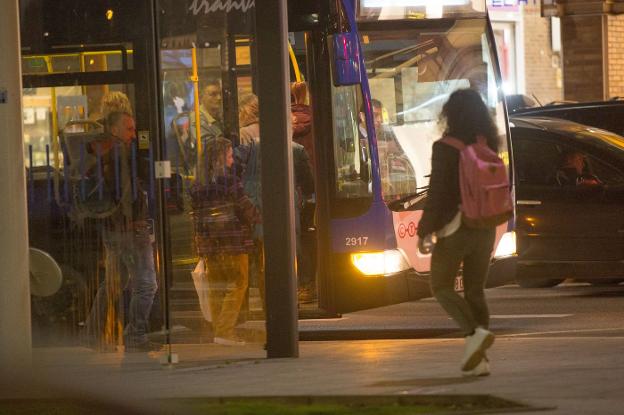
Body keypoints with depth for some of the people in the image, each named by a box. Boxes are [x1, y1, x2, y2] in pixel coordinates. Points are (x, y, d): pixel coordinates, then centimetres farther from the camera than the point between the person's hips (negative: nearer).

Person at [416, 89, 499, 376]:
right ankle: (478, 358, 5)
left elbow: (437, 193, -14)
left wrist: (424, 231, -9)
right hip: (485, 227, 6)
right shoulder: (488, 147, 6)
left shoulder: (445, 148, -12)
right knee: (475, 290, 11)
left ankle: (475, 332, -17)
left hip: (455, 226, -6)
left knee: (441, 286, 6)